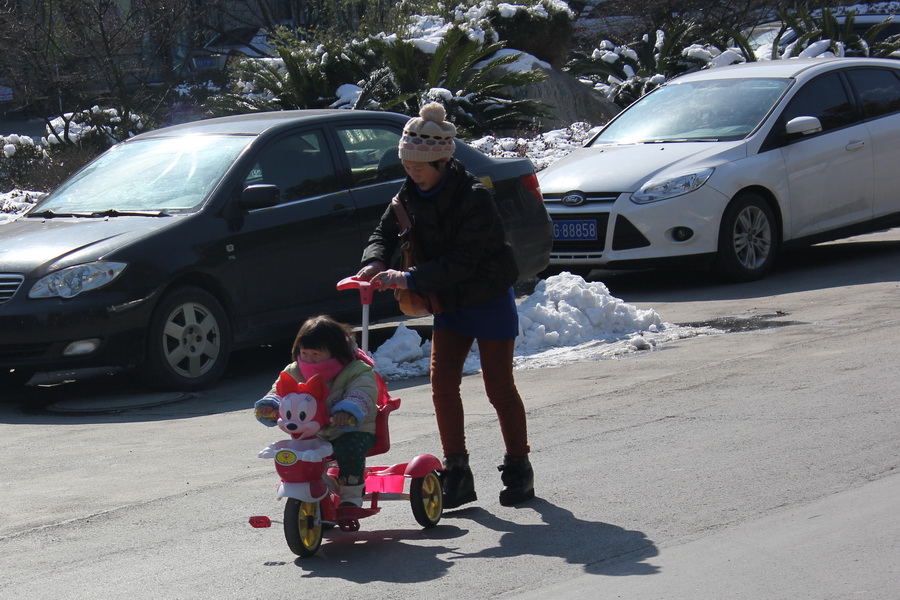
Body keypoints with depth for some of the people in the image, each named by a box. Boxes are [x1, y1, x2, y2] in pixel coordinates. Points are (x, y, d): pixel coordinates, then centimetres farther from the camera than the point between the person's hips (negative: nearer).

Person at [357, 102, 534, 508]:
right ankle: (457, 472, 4)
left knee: (499, 387, 0)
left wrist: (410, 279, -35)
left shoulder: (474, 198, -25)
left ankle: (519, 470, 14)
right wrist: (375, 262, -18)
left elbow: (462, 262, -29)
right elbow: (386, 230, 5)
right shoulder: (412, 194, -3)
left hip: (489, 302, -6)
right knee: (443, 383, -3)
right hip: (449, 305, 6)